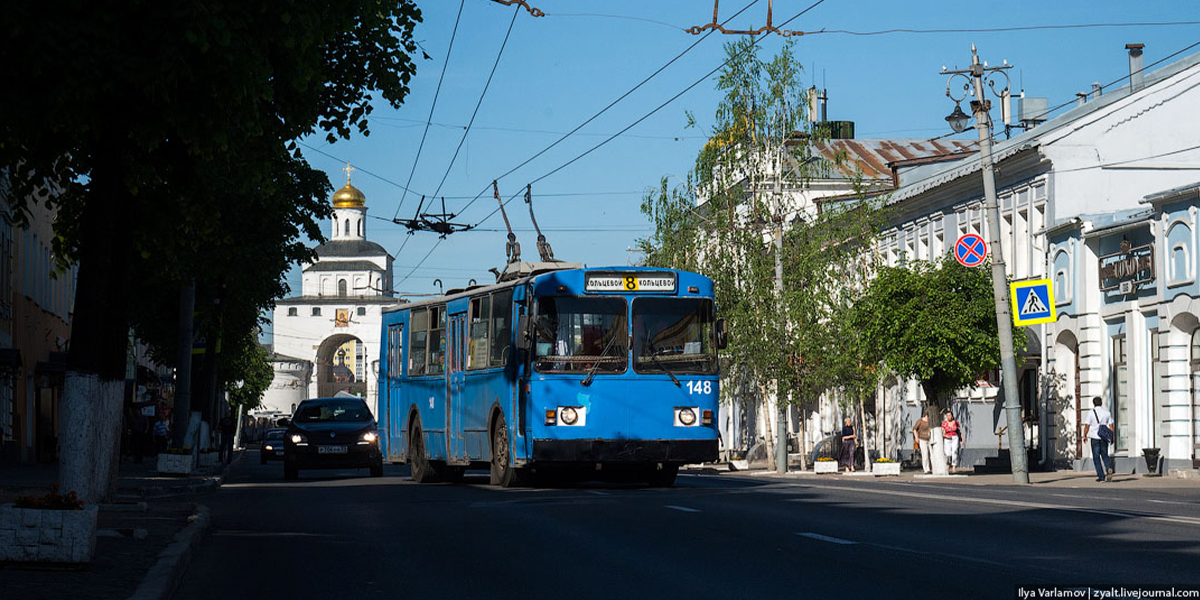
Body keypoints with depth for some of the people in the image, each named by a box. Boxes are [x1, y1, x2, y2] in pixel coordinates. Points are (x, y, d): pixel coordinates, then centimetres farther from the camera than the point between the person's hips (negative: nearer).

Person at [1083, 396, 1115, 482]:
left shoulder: (1091, 413, -5)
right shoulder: (1107, 412, 4)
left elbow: (1087, 426, -6)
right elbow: (1110, 426, 2)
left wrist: (1085, 436, 7)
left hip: (1095, 437, -3)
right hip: (1104, 438, 3)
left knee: (1096, 457, 5)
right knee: (1104, 455, 15)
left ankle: (1101, 476, 0)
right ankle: (1109, 468, -12)